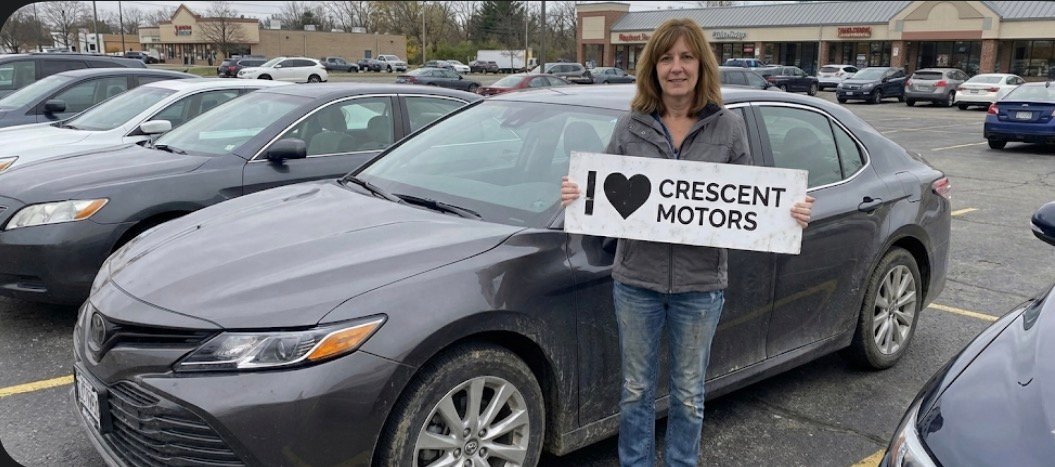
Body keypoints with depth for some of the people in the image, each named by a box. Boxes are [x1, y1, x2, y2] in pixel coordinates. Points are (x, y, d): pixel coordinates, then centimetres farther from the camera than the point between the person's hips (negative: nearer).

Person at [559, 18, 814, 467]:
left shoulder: (728, 127, -1)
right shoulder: (629, 126, 0)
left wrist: (789, 214, -14)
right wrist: (576, 196, -15)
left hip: (700, 284, 0)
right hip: (636, 281, 1)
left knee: (688, 393, 15)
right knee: (636, 389, 14)